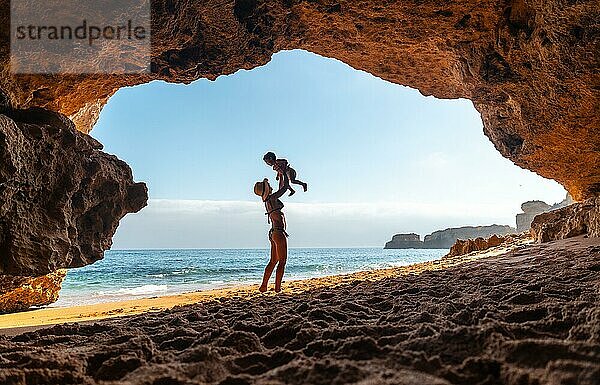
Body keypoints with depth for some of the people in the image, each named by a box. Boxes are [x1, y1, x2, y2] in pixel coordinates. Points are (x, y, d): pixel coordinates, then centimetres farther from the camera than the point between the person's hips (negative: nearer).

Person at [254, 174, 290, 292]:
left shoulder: (267, 200, 13)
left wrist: (281, 176, 31)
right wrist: (284, 173, 7)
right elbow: (286, 186, -6)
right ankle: (277, 288, -6)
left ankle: (264, 286, 16)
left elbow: (281, 189, 29)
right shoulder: (272, 198, -12)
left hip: (273, 233, 9)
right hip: (279, 233, -9)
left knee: (273, 261, 14)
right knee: (282, 261, -6)